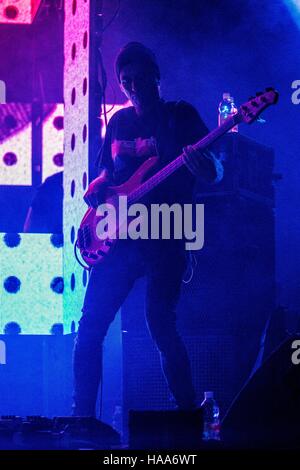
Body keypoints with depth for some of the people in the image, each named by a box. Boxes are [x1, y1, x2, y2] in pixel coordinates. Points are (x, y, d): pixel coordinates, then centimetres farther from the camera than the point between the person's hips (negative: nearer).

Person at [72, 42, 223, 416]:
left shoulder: (181, 116, 2)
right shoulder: (118, 121, 16)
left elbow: (215, 174, -5)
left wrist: (199, 165, -29)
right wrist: (97, 186, 2)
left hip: (165, 241, -5)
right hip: (119, 238, 5)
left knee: (161, 327, -13)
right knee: (90, 326, -1)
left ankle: (189, 413, 0)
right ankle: (82, 414, 9)